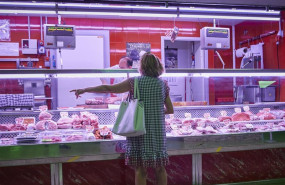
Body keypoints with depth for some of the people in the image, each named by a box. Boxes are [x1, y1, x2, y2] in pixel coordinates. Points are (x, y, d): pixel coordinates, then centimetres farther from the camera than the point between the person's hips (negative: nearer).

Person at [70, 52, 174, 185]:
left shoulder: (134, 82, -5)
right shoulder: (163, 85, 3)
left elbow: (108, 88, -4)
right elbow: (170, 110, 7)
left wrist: (85, 90, 3)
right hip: (158, 132, 3)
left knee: (140, 169, 3)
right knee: (160, 168, 13)